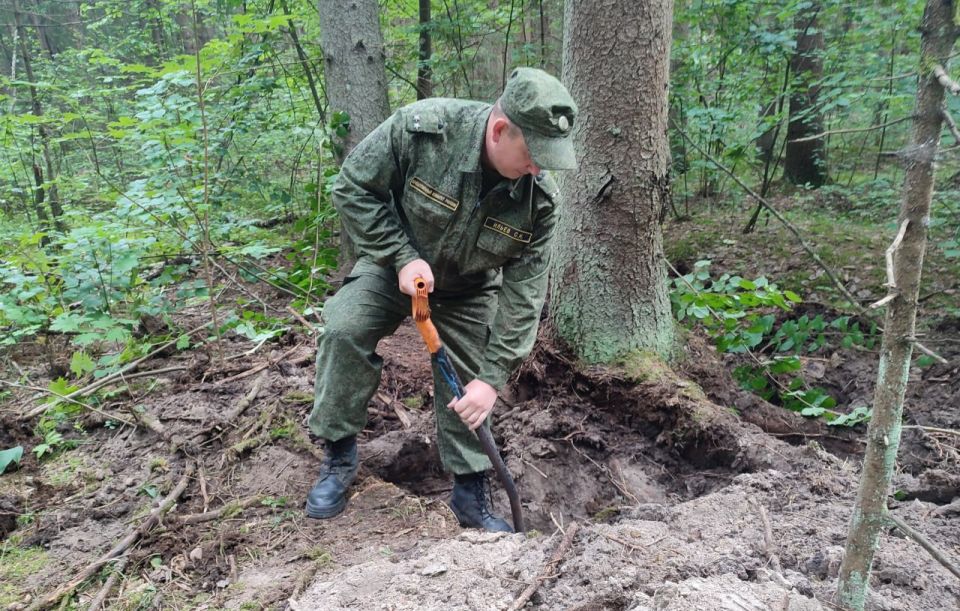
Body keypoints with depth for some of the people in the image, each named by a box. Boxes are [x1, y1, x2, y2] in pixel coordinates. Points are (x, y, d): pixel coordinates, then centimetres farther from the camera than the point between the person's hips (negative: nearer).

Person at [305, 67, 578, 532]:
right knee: (343, 329, -24)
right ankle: (339, 456, -5)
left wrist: (493, 377, -23)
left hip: (468, 291, 2)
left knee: (468, 396, 1)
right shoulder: (421, 128, -33)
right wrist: (402, 256, -27)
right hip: (394, 266, -1)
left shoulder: (539, 197, -26)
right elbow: (352, 187, -19)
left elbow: (523, 295, -20)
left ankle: (472, 498, 21)